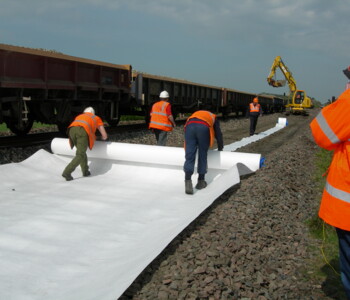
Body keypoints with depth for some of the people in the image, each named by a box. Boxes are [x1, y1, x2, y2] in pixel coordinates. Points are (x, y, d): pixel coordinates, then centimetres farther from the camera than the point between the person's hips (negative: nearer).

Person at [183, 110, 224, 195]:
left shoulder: (195, 114, 45)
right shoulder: (213, 118, 38)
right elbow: (218, 135, 33)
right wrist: (220, 150, 46)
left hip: (189, 125, 2)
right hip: (204, 127, -2)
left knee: (189, 156, -1)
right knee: (203, 156, 11)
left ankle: (188, 182, -16)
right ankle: (201, 182, 15)